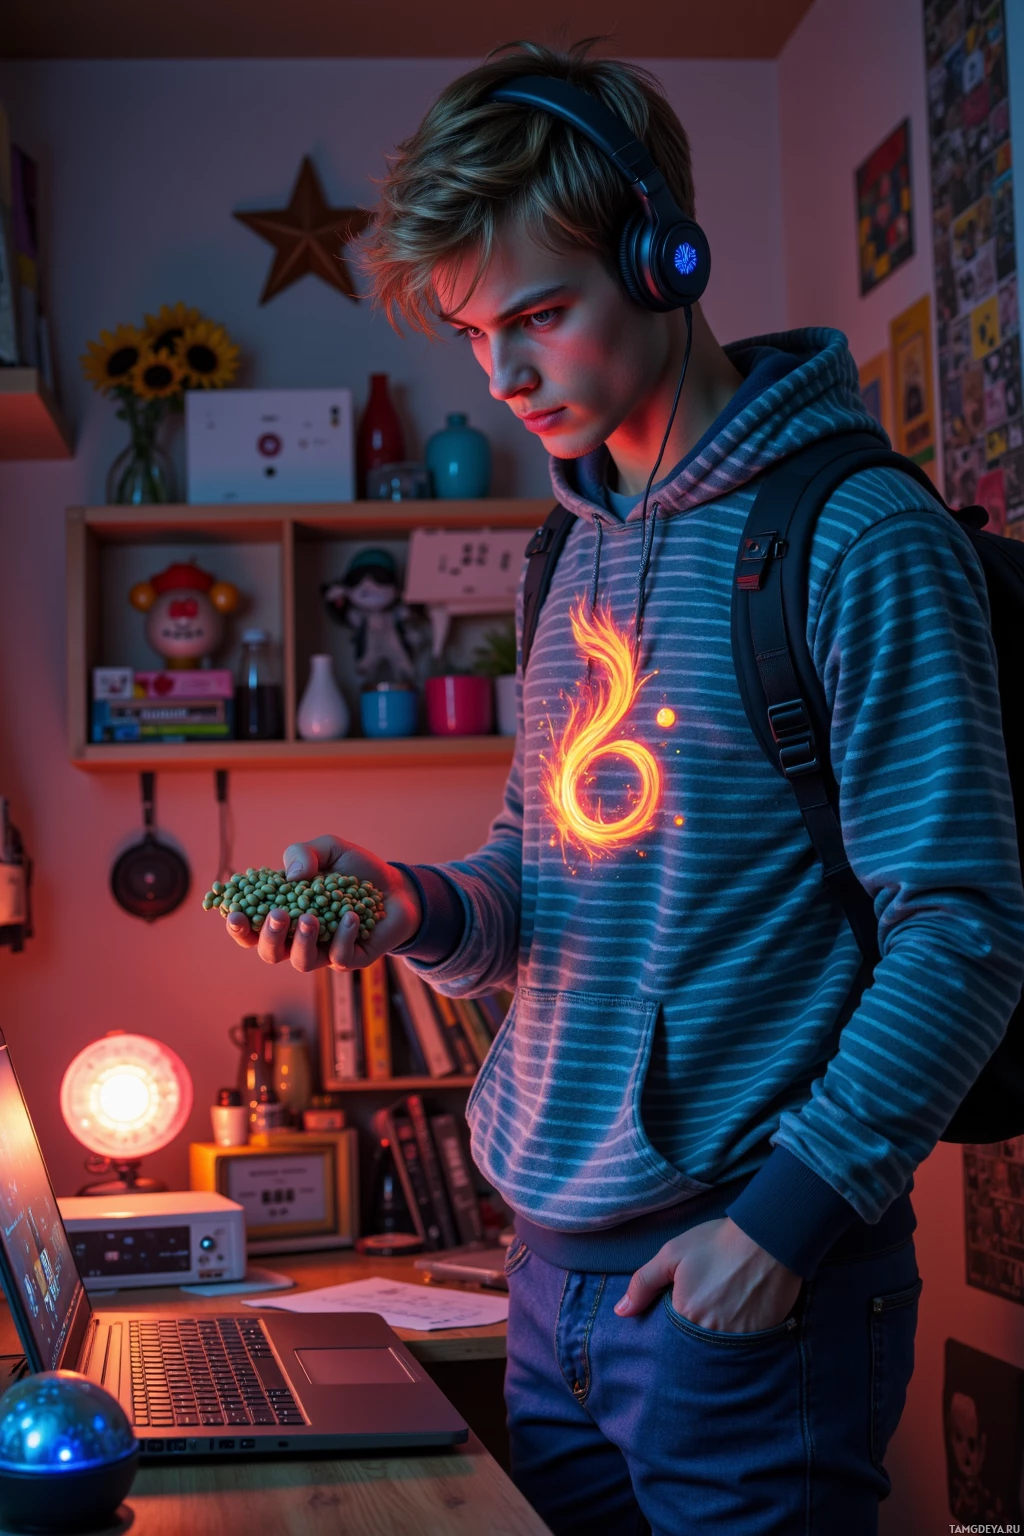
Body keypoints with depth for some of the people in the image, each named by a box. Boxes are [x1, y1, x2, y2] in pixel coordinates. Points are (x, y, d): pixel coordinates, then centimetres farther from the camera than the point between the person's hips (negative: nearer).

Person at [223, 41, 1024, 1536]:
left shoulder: (859, 539, -13)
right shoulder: (585, 555, 12)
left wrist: (794, 1209, -19)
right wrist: (410, 904, -4)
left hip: (754, 1285, -7)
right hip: (554, 1268, 7)